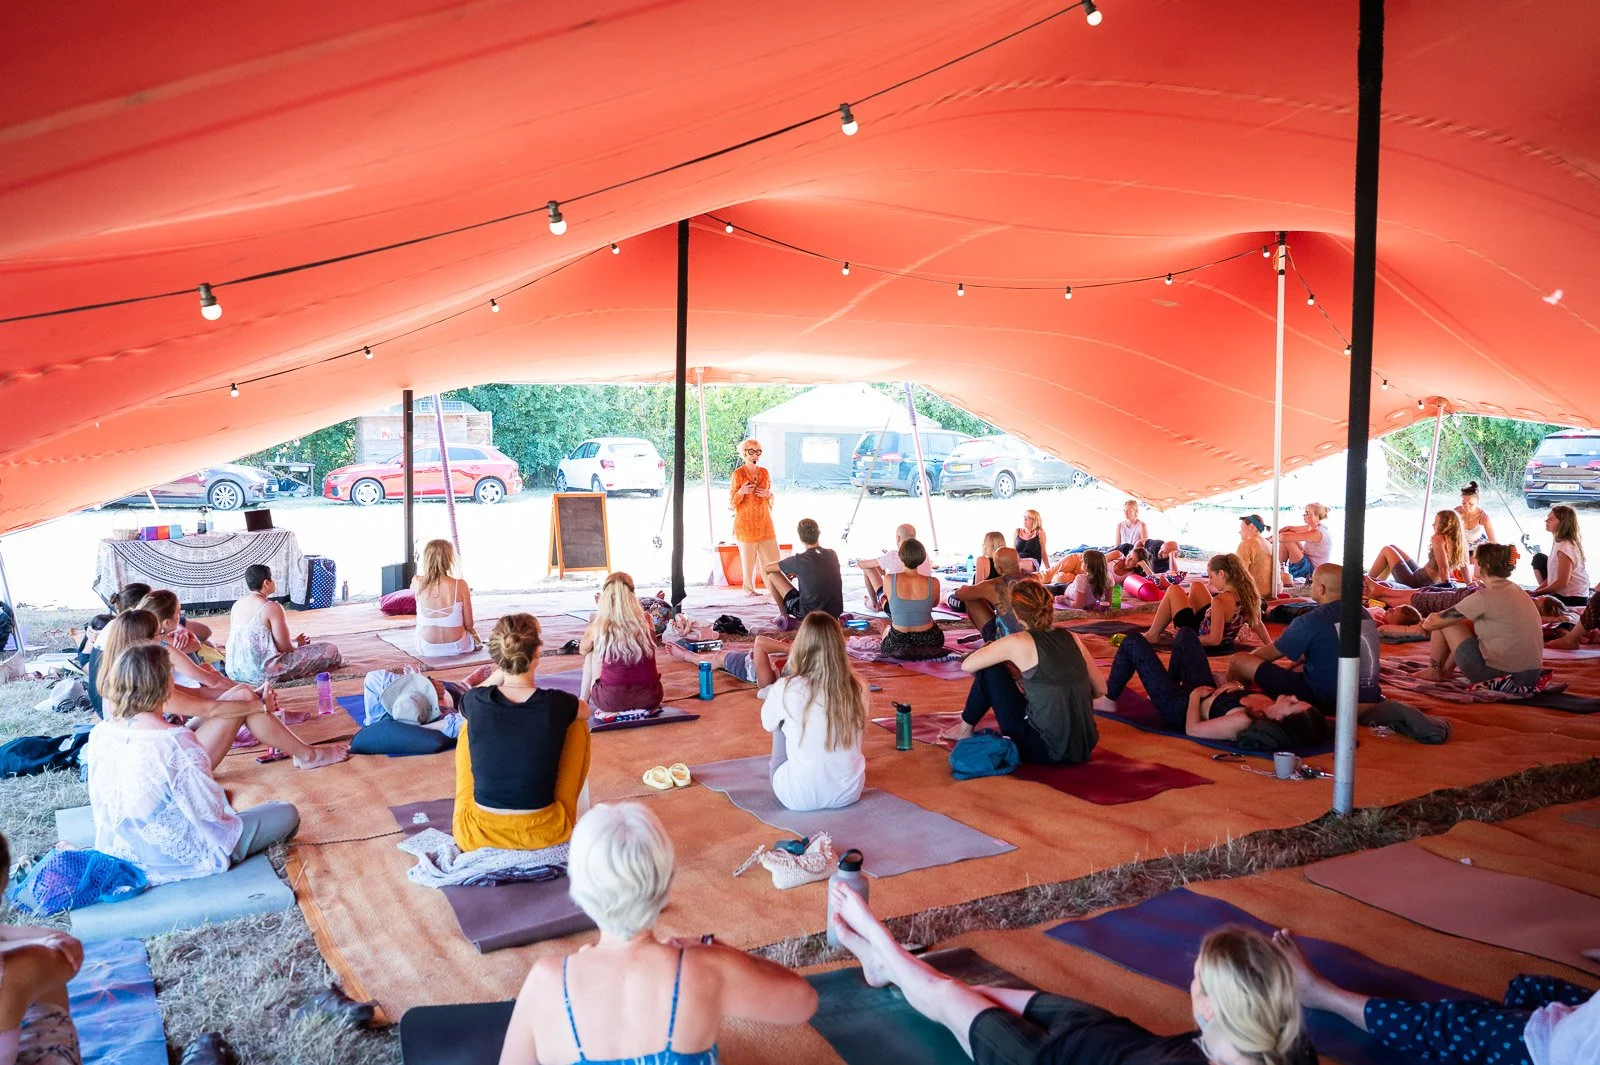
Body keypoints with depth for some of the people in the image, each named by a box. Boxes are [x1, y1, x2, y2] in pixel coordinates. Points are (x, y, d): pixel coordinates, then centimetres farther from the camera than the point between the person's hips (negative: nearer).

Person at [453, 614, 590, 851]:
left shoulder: (475, 702, -10)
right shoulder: (556, 704, -12)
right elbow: (585, 709, 14)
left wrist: (499, 674, 9)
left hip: (474, 837, 1)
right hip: (544, 834, -1)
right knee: (578, 725, 17)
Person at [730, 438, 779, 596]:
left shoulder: (765, 472, 10)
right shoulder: (738, 474, -3)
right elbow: (732, 500, -2)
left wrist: (768, 494, -2)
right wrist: (741, 491, -21)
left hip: (764, 521, 4)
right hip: (746, 522, -4)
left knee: (772, 555, 1)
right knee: (748, 557, -1)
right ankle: (749, 588, 9)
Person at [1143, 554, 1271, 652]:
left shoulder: (1220, 602, -35)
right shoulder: (1247, 594, -14)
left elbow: (1214, 640, -31)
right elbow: (1258, 625, -2)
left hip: (1200, 640, -7)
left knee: (1174, 590, 5)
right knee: (1196, 586, 23)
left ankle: (1152, 635, 19)